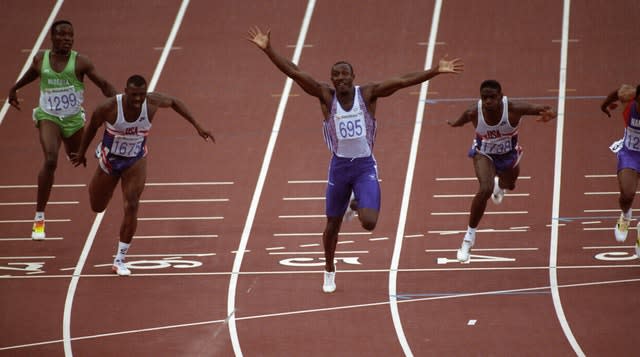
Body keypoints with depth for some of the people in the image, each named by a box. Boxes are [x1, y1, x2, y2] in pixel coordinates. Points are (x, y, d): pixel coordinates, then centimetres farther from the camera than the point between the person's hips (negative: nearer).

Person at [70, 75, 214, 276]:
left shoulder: (152, 102, -23)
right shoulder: (109, 108, -29)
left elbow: (174, 102, 0)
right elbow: (92, 126, -9)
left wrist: (197, 127, 0)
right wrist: (81, 153, 4)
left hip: (135, 162, 0)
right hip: (110, 160, 0)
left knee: (131, 208, -16)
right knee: (97, 207, 17)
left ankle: (120, 261, -5)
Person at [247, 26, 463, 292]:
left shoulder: (368, 94, -9)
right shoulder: (326, 96, -8)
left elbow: (401, 81, -17)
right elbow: (295, 73, -16)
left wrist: (436, 71, -25)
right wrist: (268, 50, -25)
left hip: (365, 166, -1)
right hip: (339, 166, 1)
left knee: (369, 223, -17)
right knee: (333, 224, 13)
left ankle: (358, 205, 23)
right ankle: (329, 272, 38)